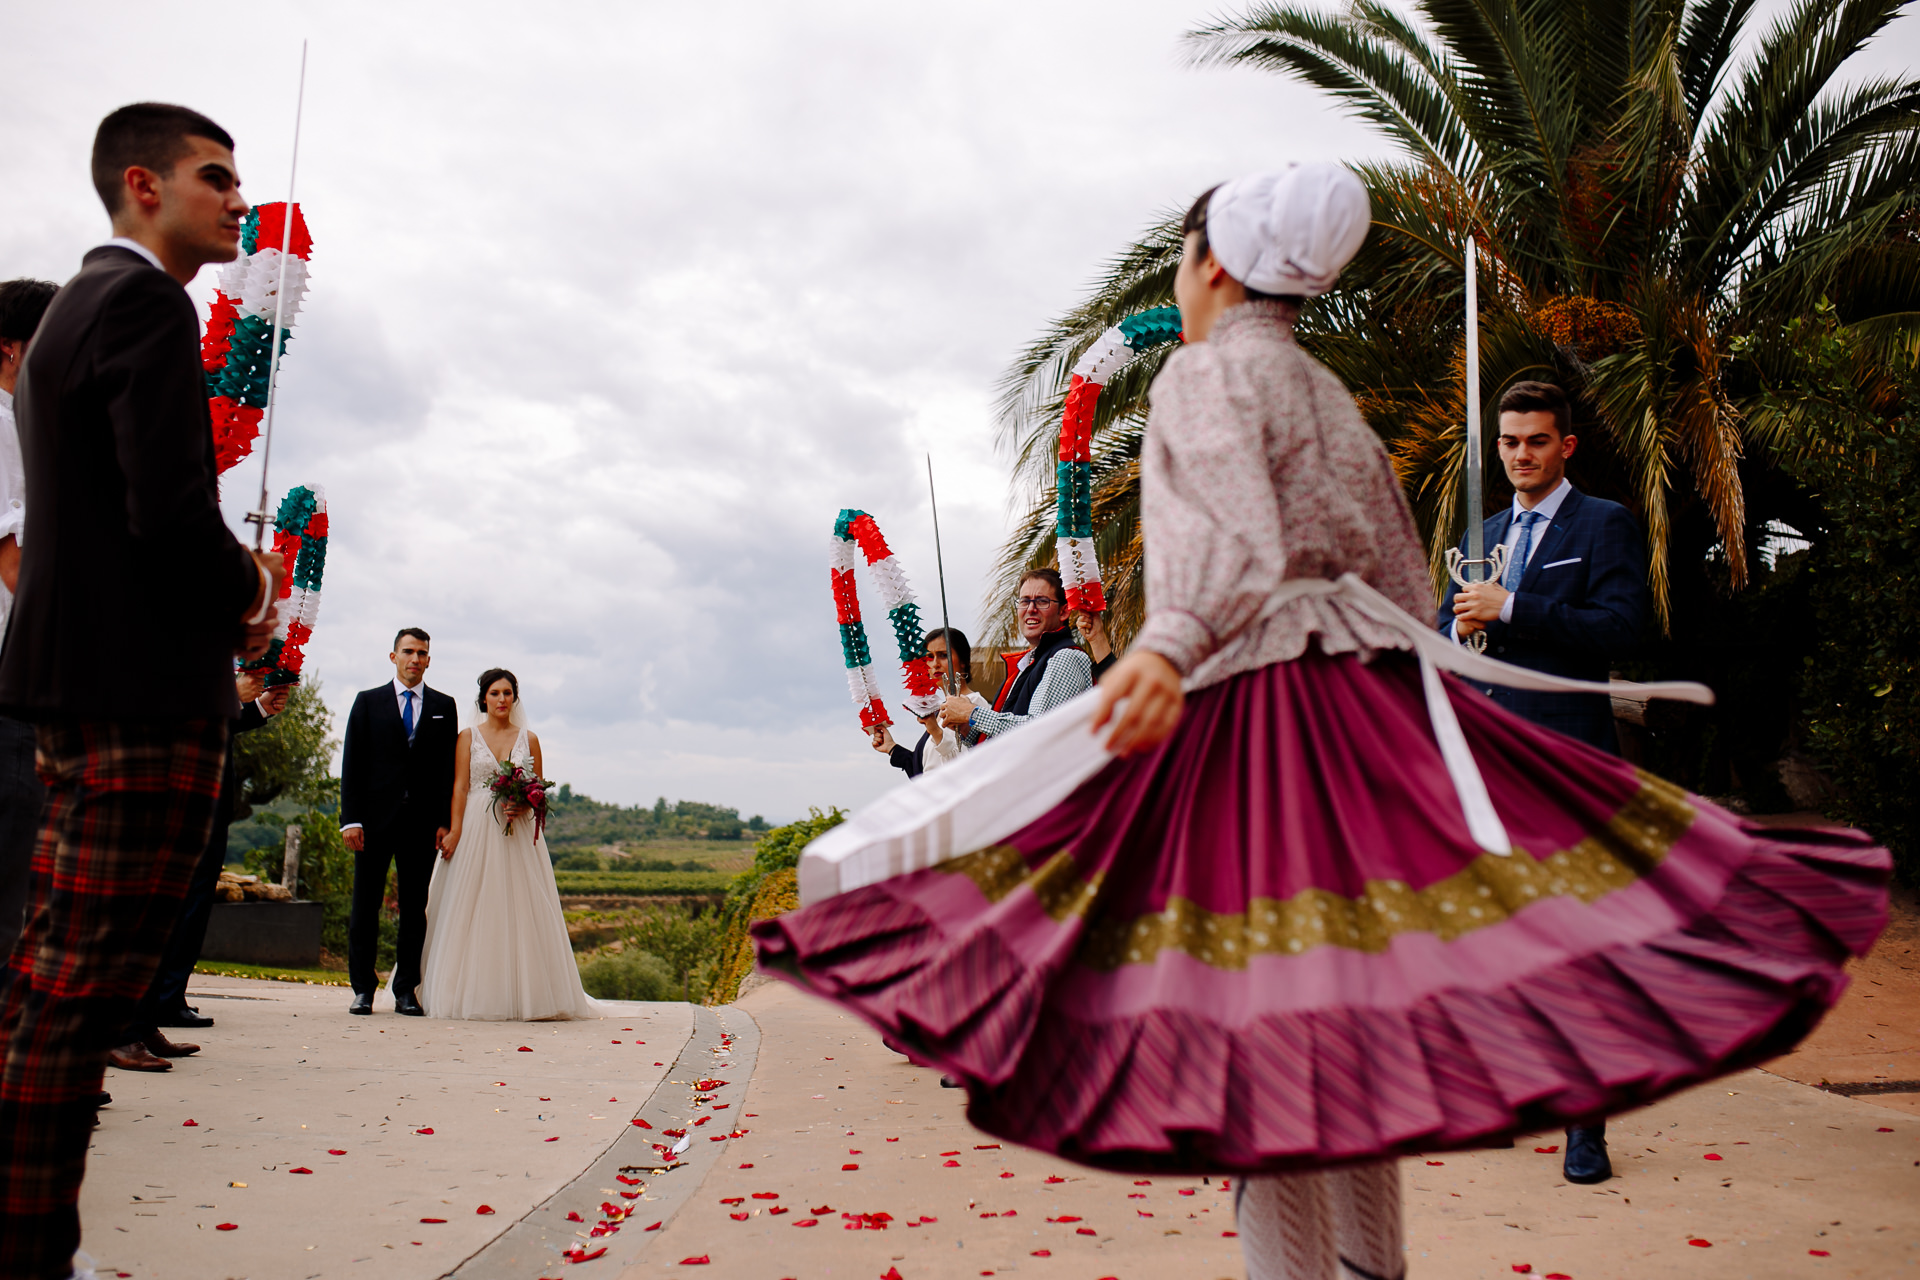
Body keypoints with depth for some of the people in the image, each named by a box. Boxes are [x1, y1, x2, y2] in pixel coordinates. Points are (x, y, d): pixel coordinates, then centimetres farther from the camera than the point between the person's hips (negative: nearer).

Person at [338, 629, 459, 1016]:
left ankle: (406, 991, 10)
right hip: (376, 819, 0)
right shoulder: (368, 701, 8)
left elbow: (450, 769, 8)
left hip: (423, 822, 1)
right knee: (365, 905, 3)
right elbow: (352, 764, 3)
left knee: (415, 908, 3)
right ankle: (363, 988, 13)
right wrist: (351, 819, -6)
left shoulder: (444, 707, 11)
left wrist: (445, 821, -2)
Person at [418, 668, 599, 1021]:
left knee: (521, 910, -3)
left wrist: (524, 805, -11)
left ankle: (525, 995, 0)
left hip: (519, 834, 1)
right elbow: (459, 787, 1)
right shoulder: (468, 736, 7)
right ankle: (474, 994, 3)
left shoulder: (528, 739, 10)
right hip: (475, 831, -1)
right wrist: (454, 831, -9)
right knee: (472, 911, -2)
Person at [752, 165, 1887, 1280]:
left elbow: (1239, 538, -22)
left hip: (1249, 710, -9)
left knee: (1260, 1031, -6)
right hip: (1365, 701, 9)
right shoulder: (1329, 395, 21)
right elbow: (1405, 579, 22)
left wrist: (1170, 643, -38)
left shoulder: (1209, 370, -3)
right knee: (1348, 1010, 13)